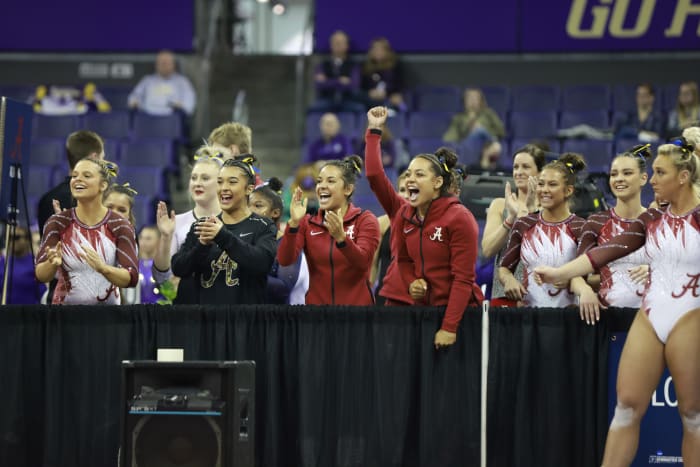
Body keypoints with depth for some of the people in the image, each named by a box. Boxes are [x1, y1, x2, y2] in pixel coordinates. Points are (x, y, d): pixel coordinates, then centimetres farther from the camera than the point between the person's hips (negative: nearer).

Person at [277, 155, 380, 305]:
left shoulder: (365, 220, -3)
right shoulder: (307, 223, 4)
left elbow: (362, 263, -18)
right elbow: (284, 260, -10)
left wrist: (340, 237, -33)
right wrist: (294, 223, -22)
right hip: (317, 308, 2)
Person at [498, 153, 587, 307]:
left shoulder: (580, 228, -1)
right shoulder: (523, 225, 11)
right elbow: (504, 267, 17)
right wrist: (508, 280, -4)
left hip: (566, 310, -4)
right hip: (528, 310, 4)